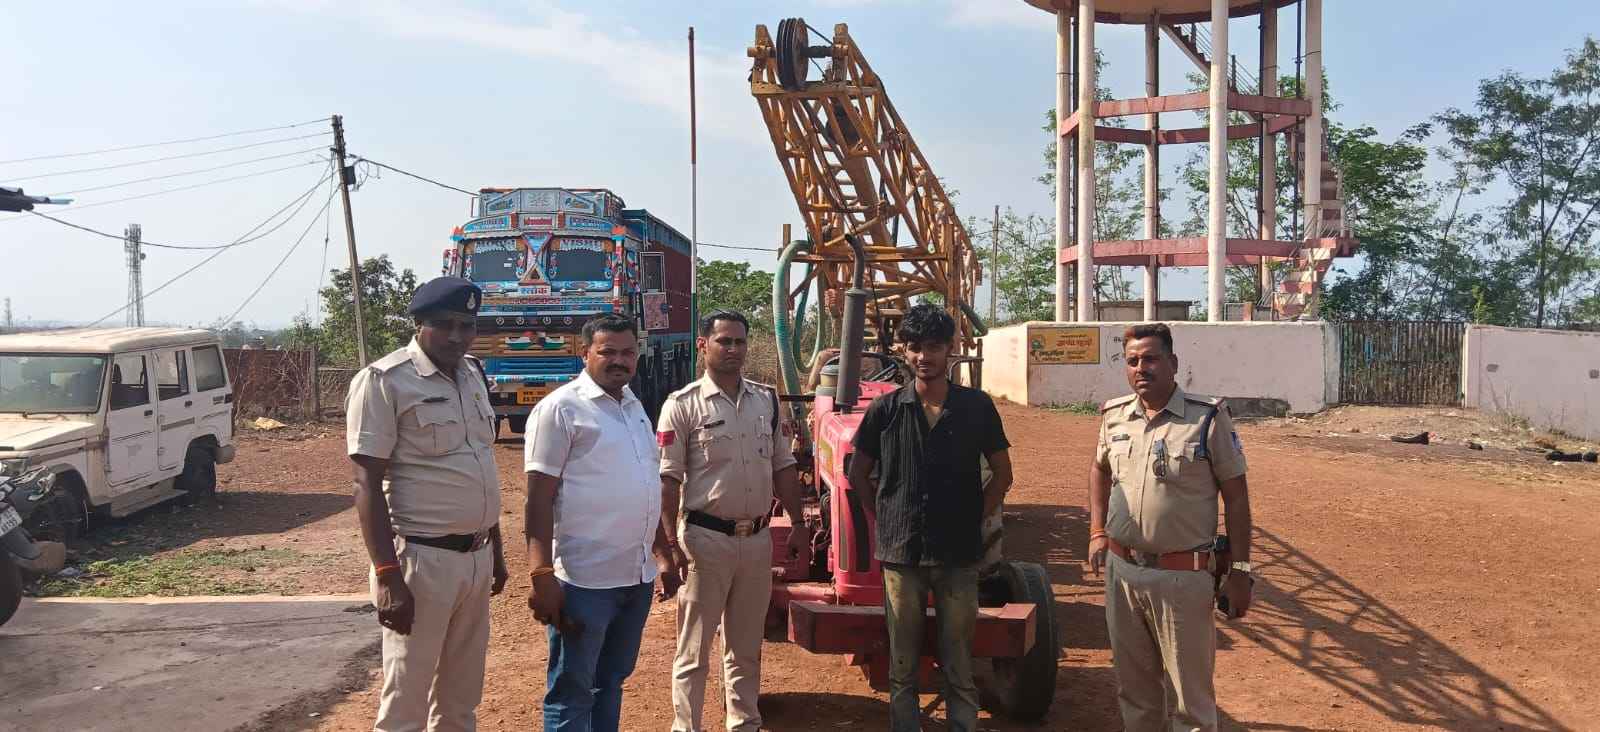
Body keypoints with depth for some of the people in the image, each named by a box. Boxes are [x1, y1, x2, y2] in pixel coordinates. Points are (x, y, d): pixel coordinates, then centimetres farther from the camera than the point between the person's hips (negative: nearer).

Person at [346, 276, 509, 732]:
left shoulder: (472, 375, 10)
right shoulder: (384, 381, -12)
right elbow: (368, 484, -16)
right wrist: (387, 576, -22)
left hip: (476, 557, 7)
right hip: (421, 559, -7)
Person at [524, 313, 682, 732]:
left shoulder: (635, 407, 13)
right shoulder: (561, 409, -10)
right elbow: (539, 499, -15)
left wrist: (663, 556, 20)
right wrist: (542, 577, -21)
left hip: (637, 576, 8)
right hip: (584, 580, -7)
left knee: (610, 682, 19)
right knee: (571, 692, 4)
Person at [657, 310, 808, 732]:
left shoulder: (766, 400, 8)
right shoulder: (682, 405, -8)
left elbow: (783, 468, 12)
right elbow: (667, 480, -10)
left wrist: (798, 526, 9)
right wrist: (672, 543, -15)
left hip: (757, 539, 5)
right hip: (706, 539, -5)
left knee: (746, 646, 17)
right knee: (695, 648, 5)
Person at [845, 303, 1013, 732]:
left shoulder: (976, 406, -2)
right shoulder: (886, 409, -2)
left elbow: (1002, 474, 8)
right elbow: (858, 474, 9)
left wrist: (974, 519, 2)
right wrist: (881, 521, 3)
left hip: (958, 554, 0)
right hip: (901, 552, 1)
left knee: (959, 662, 8)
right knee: (902, 663, 11)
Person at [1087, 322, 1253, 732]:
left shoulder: (1208, 418, -9)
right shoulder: (1114, 416, 4)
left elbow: (1236, 496, -6)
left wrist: (1240, 572, -8)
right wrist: (1097, 533, 12)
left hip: (1183, 576, -4)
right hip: (1122, 571, 5)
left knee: (1190, 698, 5)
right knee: (1133, 688, 19)